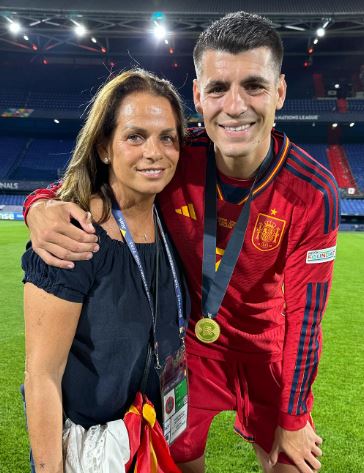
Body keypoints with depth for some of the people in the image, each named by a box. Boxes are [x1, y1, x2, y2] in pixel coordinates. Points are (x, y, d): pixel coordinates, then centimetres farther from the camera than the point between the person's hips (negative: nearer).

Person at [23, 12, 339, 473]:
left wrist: (293, 419, -7)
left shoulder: (313, 192, -25)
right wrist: (41, 206, -35)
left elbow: (304, 316, -17)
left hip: (267, 347, 0)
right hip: (188, 340, 1)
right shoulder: (176, 159, -22)